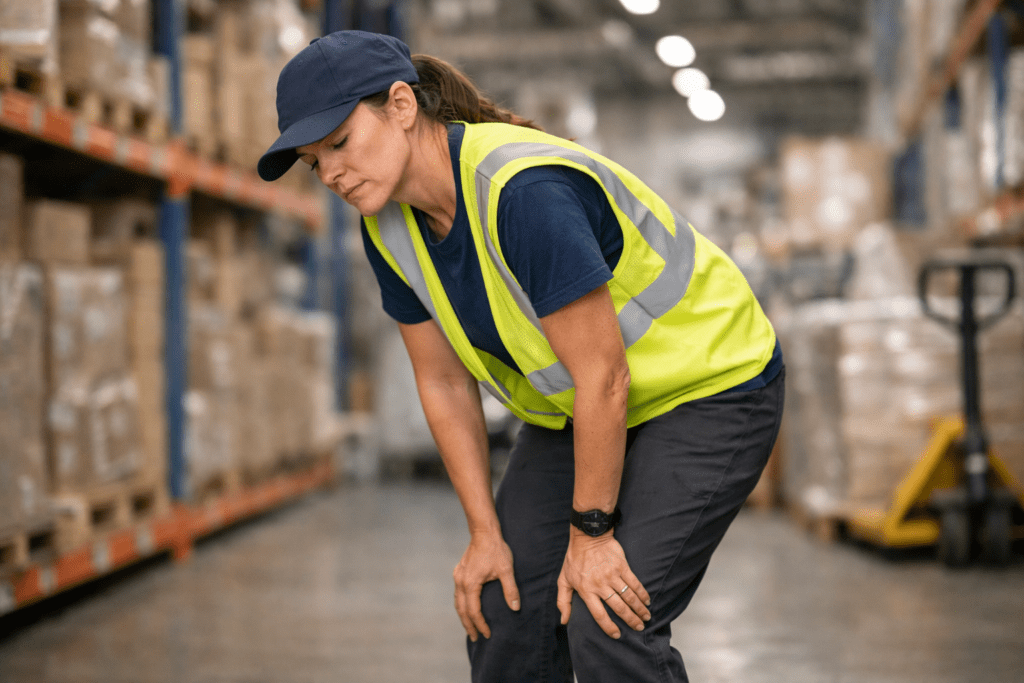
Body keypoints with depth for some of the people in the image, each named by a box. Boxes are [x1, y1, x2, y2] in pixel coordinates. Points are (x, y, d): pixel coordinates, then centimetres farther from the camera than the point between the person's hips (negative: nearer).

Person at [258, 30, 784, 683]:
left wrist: (590, 534, -20)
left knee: (607, 623, -18)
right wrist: (487, 533, 1)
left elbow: (602, 379, -29)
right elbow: (444, 384, 1)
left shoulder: (525, 190, -34)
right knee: (502, 607, 1)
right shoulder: (389, 227, -8)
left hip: (709, 388, -8)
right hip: (573, 409, 8)